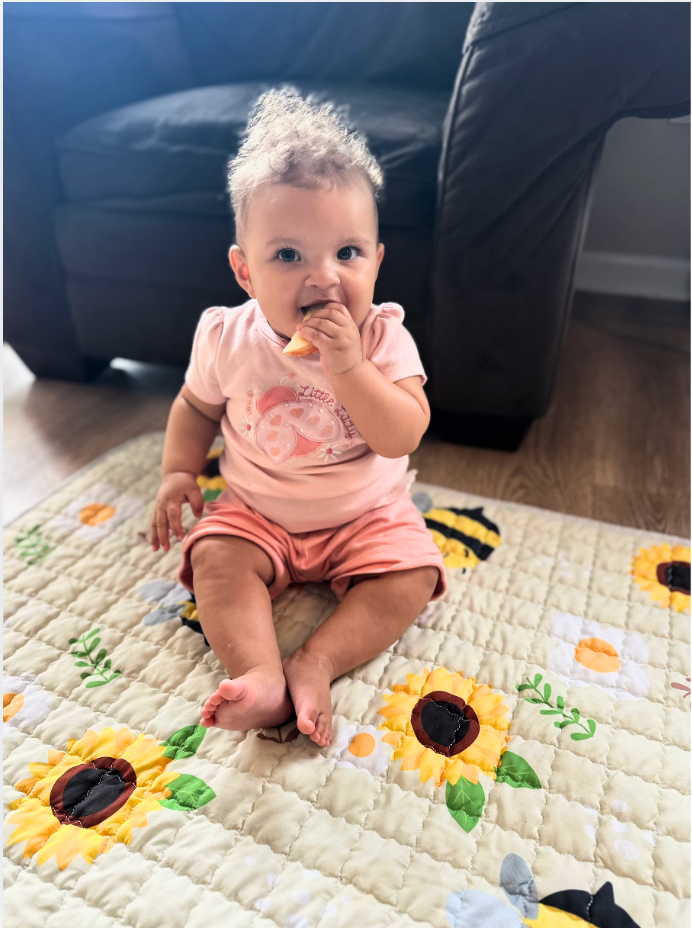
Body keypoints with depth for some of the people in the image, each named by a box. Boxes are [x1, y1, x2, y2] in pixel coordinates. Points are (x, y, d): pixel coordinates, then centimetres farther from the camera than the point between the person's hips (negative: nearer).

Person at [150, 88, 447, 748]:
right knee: (216, 557, -19)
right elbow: (196, 406, 8)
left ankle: (316, 663, -22)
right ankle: (260, 675, -25)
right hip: (258, 514, 2)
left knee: (412, 571, -19)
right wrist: (179, 473, -3)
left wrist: (347, 366, -36)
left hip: (366, 515, -1)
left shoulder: (382, 337, -17)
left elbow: (402, 437, -26)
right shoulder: (227, 338, -11)